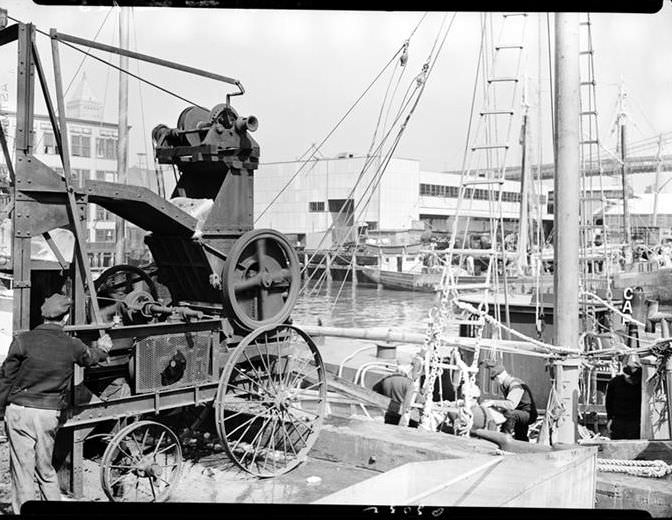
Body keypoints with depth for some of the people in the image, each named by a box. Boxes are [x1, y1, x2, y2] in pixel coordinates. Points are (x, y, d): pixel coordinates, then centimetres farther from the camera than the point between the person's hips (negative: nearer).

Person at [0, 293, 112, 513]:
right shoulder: (72, 345, -1)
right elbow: (90, 357, 22)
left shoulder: (23, 340, -7)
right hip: (50, 414, 3)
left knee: (22, 470, 6)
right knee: (45, 469, 18)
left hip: (20, 411, -2)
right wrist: (103, 348, 44)